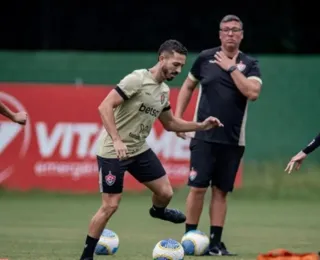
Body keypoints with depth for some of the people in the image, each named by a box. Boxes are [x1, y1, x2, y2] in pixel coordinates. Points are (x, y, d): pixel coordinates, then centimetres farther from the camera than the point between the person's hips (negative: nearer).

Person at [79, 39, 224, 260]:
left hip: (140, 150, 7)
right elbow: (105, 107, -25)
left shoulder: (164, 90, 7)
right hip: (113, 152, -7)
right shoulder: (137, 79, -20)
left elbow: (170, 123, 21)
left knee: (166, 192, 6)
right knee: (110, 205, -7)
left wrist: (201, 126, 9)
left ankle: (157, 210, 44)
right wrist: (116, 140, -32)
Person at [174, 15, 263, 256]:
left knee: (221, 191, 5)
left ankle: (215, 242, 10)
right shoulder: (205, 58, 2)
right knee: (198, 188, -6)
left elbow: (253, 92, -17)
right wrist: (178, 117, 8)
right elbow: (188, 86, 15)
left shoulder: (250, 64, 1)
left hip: (233, 140, 1)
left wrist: (231, 67, -15)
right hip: (204, 136, -1)